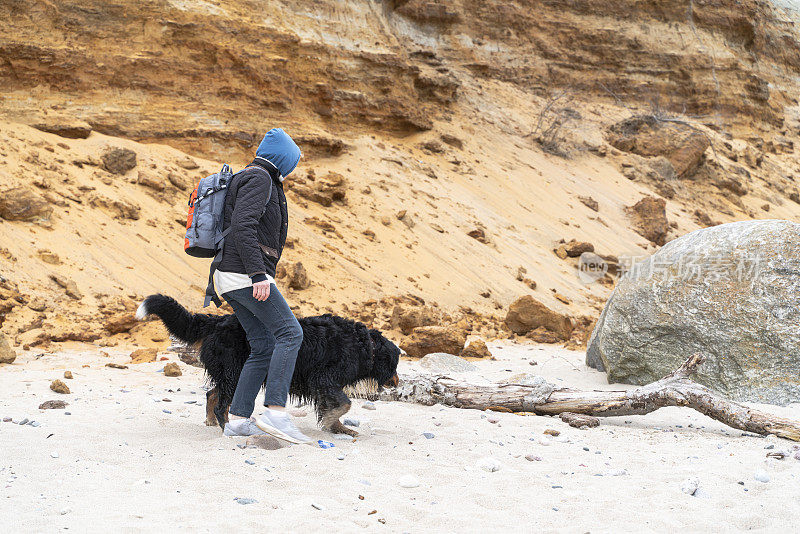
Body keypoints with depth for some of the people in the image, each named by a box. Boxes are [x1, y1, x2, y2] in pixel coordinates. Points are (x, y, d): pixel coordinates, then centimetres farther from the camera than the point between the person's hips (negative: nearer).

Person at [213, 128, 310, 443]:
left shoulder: (252, 178, 24)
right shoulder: (259, 178, -8)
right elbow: (242, 226, -21)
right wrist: (258, 274, -26)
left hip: (232, 277, 10)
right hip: (244, 274, -10)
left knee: (264, 348, 6)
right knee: (290, 333, -14)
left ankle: (238, 420, 4)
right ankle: (275, 412, -21)